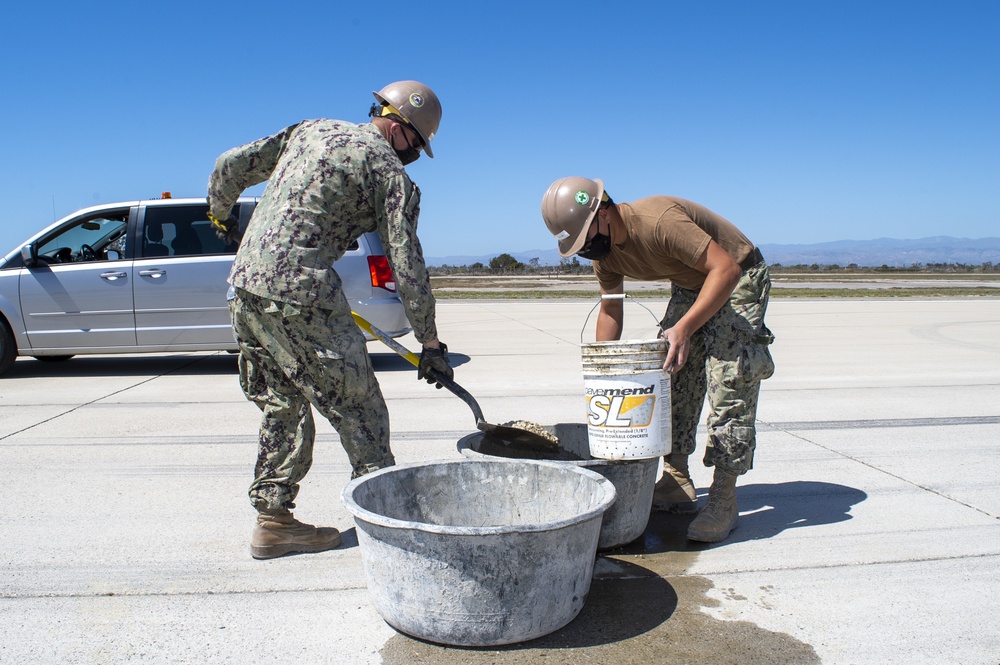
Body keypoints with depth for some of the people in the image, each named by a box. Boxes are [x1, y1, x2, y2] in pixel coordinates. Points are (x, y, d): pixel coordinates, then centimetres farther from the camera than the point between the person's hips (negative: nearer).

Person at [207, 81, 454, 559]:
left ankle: (272, 520, 21)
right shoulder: (391, 174, -1)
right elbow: (407, 265, -4)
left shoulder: (311, 129, 18)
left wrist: (219, 214, 38)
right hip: (301, 294, -8)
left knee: (282, 404, 17)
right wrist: (430, 344, 2)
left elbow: (231, 166, 19)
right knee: (358, 408, 3)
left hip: (245, 285, 8)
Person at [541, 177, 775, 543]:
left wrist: (685, 327, -45)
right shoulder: (604, 249, -10)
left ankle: (724, 499, -12)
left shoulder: (659, 221, -37)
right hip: (689, 286, 8)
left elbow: (726, 268, -38)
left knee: (729, 382, -17)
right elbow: (611, 309, 2)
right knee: (671, 378, 4)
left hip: (738, 280, -8)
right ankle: (676, 484, 13)